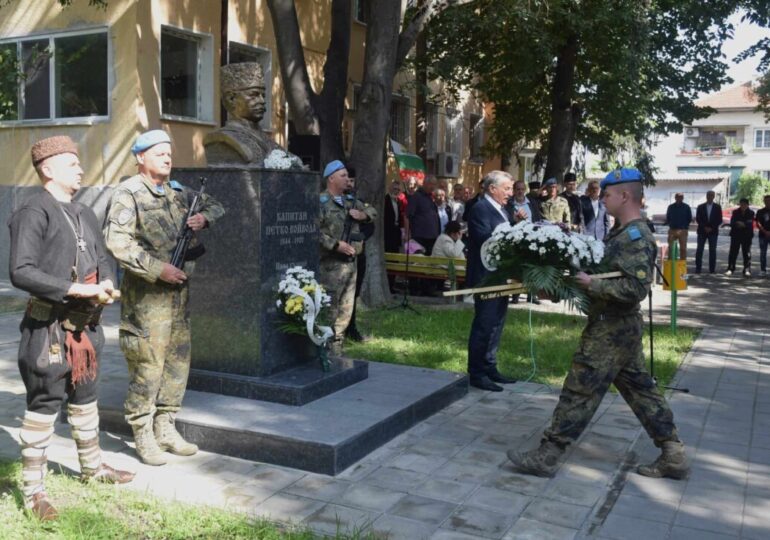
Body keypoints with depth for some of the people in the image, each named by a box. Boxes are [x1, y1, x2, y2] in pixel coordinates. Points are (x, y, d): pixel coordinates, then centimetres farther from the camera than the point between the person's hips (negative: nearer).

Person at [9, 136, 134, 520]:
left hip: (85, 324, 8)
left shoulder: (84, 214, 12)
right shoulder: (33, 214, -13)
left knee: (85, 398, 20)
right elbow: (21, 272, -21)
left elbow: (102, 258, 18)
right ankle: (33, 489, 12)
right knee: (44, 405, 0)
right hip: (49, 326, -8)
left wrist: (106, 283, -4)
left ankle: (92, 467, 37)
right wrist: (76, 289, -23)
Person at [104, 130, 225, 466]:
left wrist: (205, 217, 1)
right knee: (147, 366, -3)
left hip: (179, 290, 7)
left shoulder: (179, 192, 13)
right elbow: (117, 242, -18)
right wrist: (158, 270, -20)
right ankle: (144, 436, 11)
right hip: (146, 294, -7)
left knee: (177, 362, 12)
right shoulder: (128, 194, -8)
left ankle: (166, 429, 25)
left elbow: (215, 207, 25)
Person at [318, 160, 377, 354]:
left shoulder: (351, 200, 15)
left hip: (351, 261, 8)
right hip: (331, 264, -8)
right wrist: (336, 245, -23)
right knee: (329, 307, -6)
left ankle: (337, 345, 23)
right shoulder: (321, 201, -10)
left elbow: (372, 212, 25)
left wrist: (362, 214, 2)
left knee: (346, 307, 13)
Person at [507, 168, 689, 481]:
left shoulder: (635, 237, -18)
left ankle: (546, 457, 4)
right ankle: (673, 456, 22)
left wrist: (592, 284, -22)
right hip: (620, 327, 10)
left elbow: (636, 288, -26)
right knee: (640, 390, 15)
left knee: (579, 392, -4)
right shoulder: (624, 233, 13)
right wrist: (582, 275, 8)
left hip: (610, 330, -10)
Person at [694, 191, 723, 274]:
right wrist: (705, 227, -10)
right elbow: (698, 219, 2)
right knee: (699, 250, -3)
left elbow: (719, 220, 3)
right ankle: (698, 268, -1)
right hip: (702, 231, 0)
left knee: (712, 250, 0)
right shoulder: (700, 207, 7)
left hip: (713, 232, 0)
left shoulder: (717, 207, 6)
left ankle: (712, 269, 3)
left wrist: (712, 228, -9)